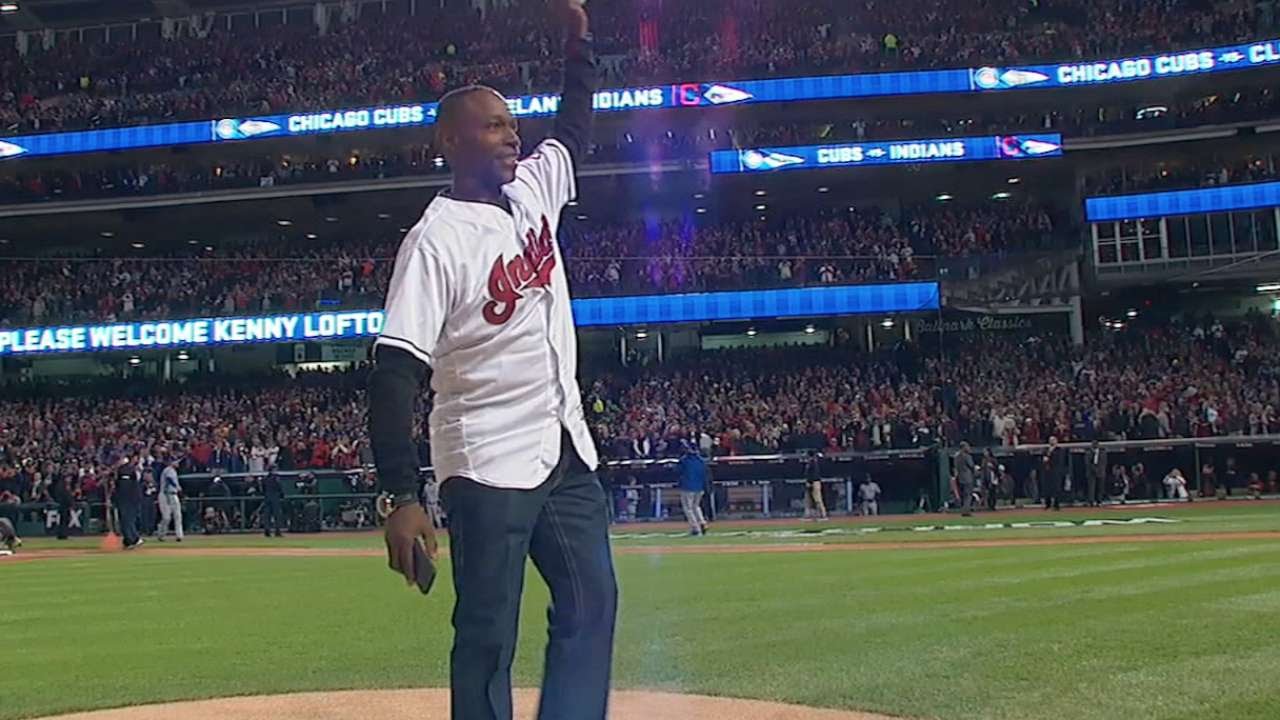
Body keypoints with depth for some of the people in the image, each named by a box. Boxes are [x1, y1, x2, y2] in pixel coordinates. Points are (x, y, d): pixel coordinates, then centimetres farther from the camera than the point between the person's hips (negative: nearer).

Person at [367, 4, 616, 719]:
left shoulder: (534, 190, 6)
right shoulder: (436, 239, -15)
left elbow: (576, 128, 27)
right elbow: (395, 375, -19)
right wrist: (401, 497, -26)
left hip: (568, 450, 8)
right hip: (489, 464, -8)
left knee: (592, 607, 9)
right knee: (488, 637, -3)